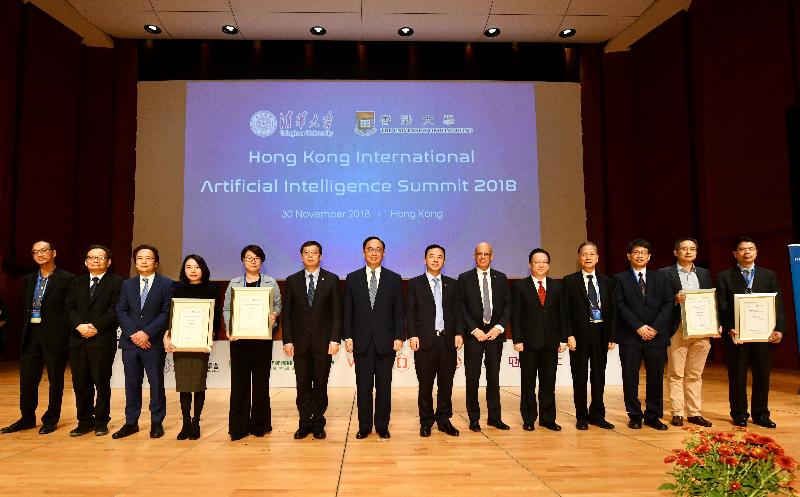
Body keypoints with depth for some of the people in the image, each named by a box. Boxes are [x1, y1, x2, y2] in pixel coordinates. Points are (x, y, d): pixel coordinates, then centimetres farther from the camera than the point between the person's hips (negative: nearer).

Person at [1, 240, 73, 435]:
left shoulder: (67, 279, -6)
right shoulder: (28, 280, 13)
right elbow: (25, 308, 17)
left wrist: (64, 331, -11)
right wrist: (26, 330, 7)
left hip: (55, 335, -5)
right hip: (31, 334, 6)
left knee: (55, 379, 5)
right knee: (27, 379, 11)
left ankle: (51, 420, 19)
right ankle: (27, 419, 27)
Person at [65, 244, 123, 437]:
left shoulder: (117, 282, 1)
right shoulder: (77, 283, 17)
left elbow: (115, 310, -8)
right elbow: (70, 307, 8)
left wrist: (95, 327, -15)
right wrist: (79, 325, -9)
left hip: (102, 340, -5)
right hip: (78, 341, 5)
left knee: (102, 383, 3)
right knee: (80, 383, 9)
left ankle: (101, 422, 14)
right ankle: (84, 421, 20)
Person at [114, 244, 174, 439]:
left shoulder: (166, 284, -1)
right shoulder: (127, 284, 12)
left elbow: (166, 313, -7)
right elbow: (121, 311, 5)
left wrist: (147, 333, -14)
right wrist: (132, 334, -9)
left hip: (154, 342, -3)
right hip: (130, 342, 4)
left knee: (156, 383, 3)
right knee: (132, 383, 10)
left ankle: (157, 423, 14)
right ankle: (131, 422, 21)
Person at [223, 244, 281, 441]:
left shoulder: (270, 282, 8)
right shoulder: (234, 283, 10)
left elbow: (277, 305, 7)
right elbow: (226, 309, 7)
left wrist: (274, 315, -16)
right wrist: (229, 329, -9)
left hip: (262, 337, 0)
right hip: (239, 337, 1)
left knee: (261, 379, 3)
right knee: (239, 380, 1)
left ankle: (260, 424, 15)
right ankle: (238, 426, 9)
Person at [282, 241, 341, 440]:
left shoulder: (331, 280, 3)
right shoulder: (292, 281, 6)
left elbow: (337, 312, 0)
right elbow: (286, 313, 5)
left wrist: (335, 339, -8)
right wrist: (287, 340, -3)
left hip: (323, 341, -1)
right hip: (300, 341, 1)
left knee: (320, 385, 5)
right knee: (302, 385, 5)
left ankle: (318, 424, 17)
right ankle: (304, 423, 17)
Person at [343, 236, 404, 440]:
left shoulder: (394, 279, 5)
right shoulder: (352, 278, 6)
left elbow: (399, 311, 3)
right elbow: (348, 311, 5)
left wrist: (399, 337, -4)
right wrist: (347, 337, -2)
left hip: (386, 341, 0)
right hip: (362, 341, 0)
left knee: (384, 386, 6)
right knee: (363, 386, 6)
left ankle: (382, 426, 18)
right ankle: (364, 426, 17)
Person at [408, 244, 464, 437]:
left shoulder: (452, 284, 13)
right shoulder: (415, 284, 6)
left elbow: (458, 311, 10)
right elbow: (410, 313, 1)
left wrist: (459, 333, -1)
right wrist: (412, 335, -9)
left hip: (448, 341, 2)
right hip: (425, 341, -2)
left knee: (446, 384, 7)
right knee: (425, 384, 4)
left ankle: (444, 420, 20)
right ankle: (426, 422, 16)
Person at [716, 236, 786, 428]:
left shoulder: (769, 276, 11)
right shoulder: (724, 277, 3)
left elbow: (778, 304, 4)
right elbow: (722, 307, -4)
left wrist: (779, 329, -8)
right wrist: (730, 329, -17)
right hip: (737, 335, -2)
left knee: (762, 376, 9)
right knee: (737, 376, 5)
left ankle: (760, 414, 22)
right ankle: (739, 414, 17)